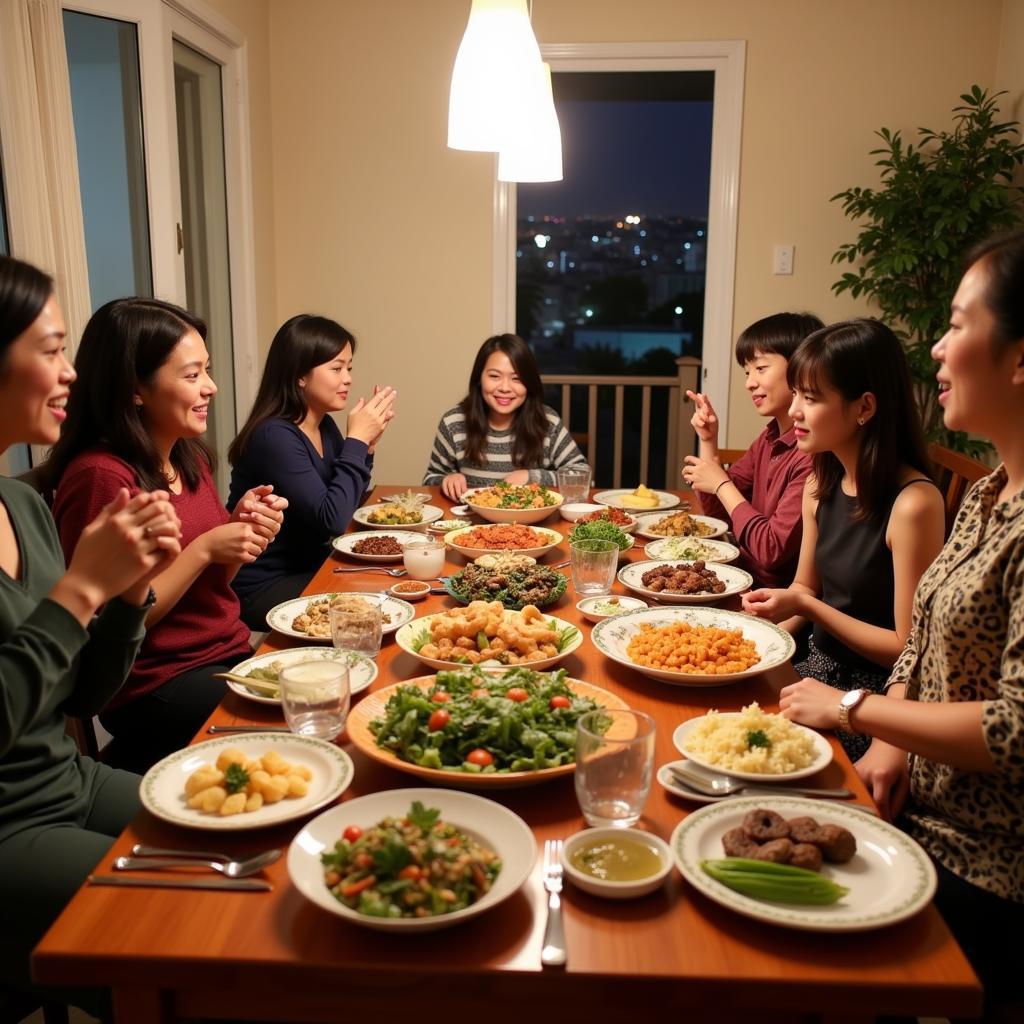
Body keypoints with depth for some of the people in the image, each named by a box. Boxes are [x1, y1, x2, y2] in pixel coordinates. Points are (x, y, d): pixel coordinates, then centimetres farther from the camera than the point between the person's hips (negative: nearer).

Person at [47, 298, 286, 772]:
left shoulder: (191, 457, 7)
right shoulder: (100, 475, -18)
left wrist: (242, 525, -3)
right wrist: (204, 550, -19)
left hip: (231, 653, 8)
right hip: (159, 684, -8)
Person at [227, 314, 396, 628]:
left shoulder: (324, 426, 3)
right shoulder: (275, 437, -22)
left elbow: (349, 504, 13)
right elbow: (331, 519, -28)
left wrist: (367, 443, -2)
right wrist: (356, 439, -20)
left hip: (309, 566, 8)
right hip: (265, 586, -8)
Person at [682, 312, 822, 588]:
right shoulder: (769, 438, 6)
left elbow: (772, 550, -24)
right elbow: (716, 511, 13)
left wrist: (722, 484, -12)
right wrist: (708, 440, 0)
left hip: (778, 591, -7)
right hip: (746, 576, 7)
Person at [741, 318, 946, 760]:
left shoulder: (913, 503, -20)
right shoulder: (820, 486, 3)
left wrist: (805, 605, -18)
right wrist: (765, 625, -4)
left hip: (874, 693, -6)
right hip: (818, 667, 7)